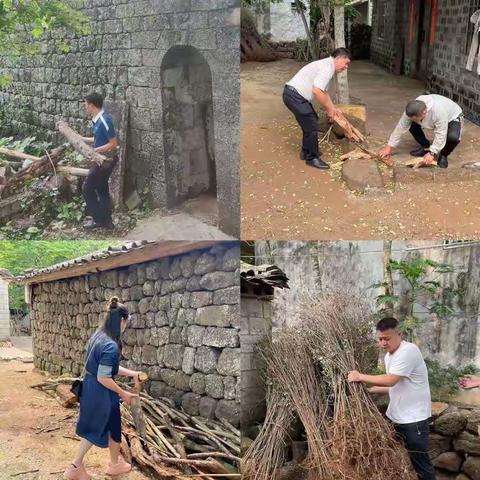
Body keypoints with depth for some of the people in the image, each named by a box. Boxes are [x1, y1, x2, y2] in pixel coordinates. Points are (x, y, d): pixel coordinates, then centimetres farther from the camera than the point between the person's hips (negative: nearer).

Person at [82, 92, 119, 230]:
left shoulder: (104, 120, -23)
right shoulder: (98, 119, 7)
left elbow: (113, 143, -22)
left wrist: (94, 151, -23)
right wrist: (80, 138, 20)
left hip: (105, 160, -10)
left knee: (88, 188, 1)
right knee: (102, 189, 16)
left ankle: (98, 220, 9)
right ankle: (106, 221, 24)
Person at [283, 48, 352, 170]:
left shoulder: (326, 65, 16)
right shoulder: (328, 67, -17)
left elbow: (323, 92, 26)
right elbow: (317, 91, -27)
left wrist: (332, 108, 23)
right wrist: (329, 109, -14)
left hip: (295, 95, 11)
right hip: (294, 96, -11)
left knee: (311, 121, 22)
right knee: (312, 125, -5)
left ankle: (306, 151, 35)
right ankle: (311, 158, 8)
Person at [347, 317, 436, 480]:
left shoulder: (408, 351, -21)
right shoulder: (388, 356, 9)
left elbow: (390, 381, -29)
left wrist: (361, 377, -22)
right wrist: (369, 390, 7)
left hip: (414, 419, -9)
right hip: (395, 417, 9)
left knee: (420, 462, 0)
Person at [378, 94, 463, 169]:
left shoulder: (439, 111, -46)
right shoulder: (412, 110, -29)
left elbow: (440, 135, -38)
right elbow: (401, 127, -20)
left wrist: (432, 153, -37)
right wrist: (389, 147, -18)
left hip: (452, 117, -6)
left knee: (453, 137, -37)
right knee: (411, 124, -14)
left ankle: (443, 155, -5)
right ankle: (426, 146, 8)